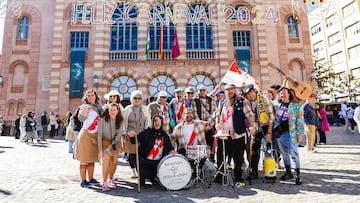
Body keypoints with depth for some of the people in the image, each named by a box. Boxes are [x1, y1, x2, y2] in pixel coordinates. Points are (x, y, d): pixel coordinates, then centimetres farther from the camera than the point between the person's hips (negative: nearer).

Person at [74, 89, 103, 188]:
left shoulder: (98, 107, 13)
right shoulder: (84, 106, -3)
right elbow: (81, 118, -20)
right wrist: (86, 107, -23)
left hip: (95, 136, 6)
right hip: (86, 135, -6)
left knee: (92, 159, 12)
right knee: (84, 160, -2)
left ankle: (91, 179, 21)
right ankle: (83, 181, 6)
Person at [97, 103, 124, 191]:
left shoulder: (120, 121, -9)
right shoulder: (103, 120, -14)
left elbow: (118, 135, -10)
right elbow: (99, 135, -12)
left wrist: (111, 146, -19)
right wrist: (100, 149, -15)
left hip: (115, 143, 2)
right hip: (105, 142, -2)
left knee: (114, 161, -4)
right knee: (107, 158, -21)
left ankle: (110, 179, 22)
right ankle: (104, 182, -12)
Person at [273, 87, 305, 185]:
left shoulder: (295, 106, -1)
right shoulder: (276, 105, 10)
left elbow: (300, 121, -3)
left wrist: (300, 134, -8)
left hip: (291, 133, -4)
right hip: (279, 133, 4)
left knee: (294, 154, -3)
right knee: (284, 153, 13)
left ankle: (298, 175, 4)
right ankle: (288, 172, 26)